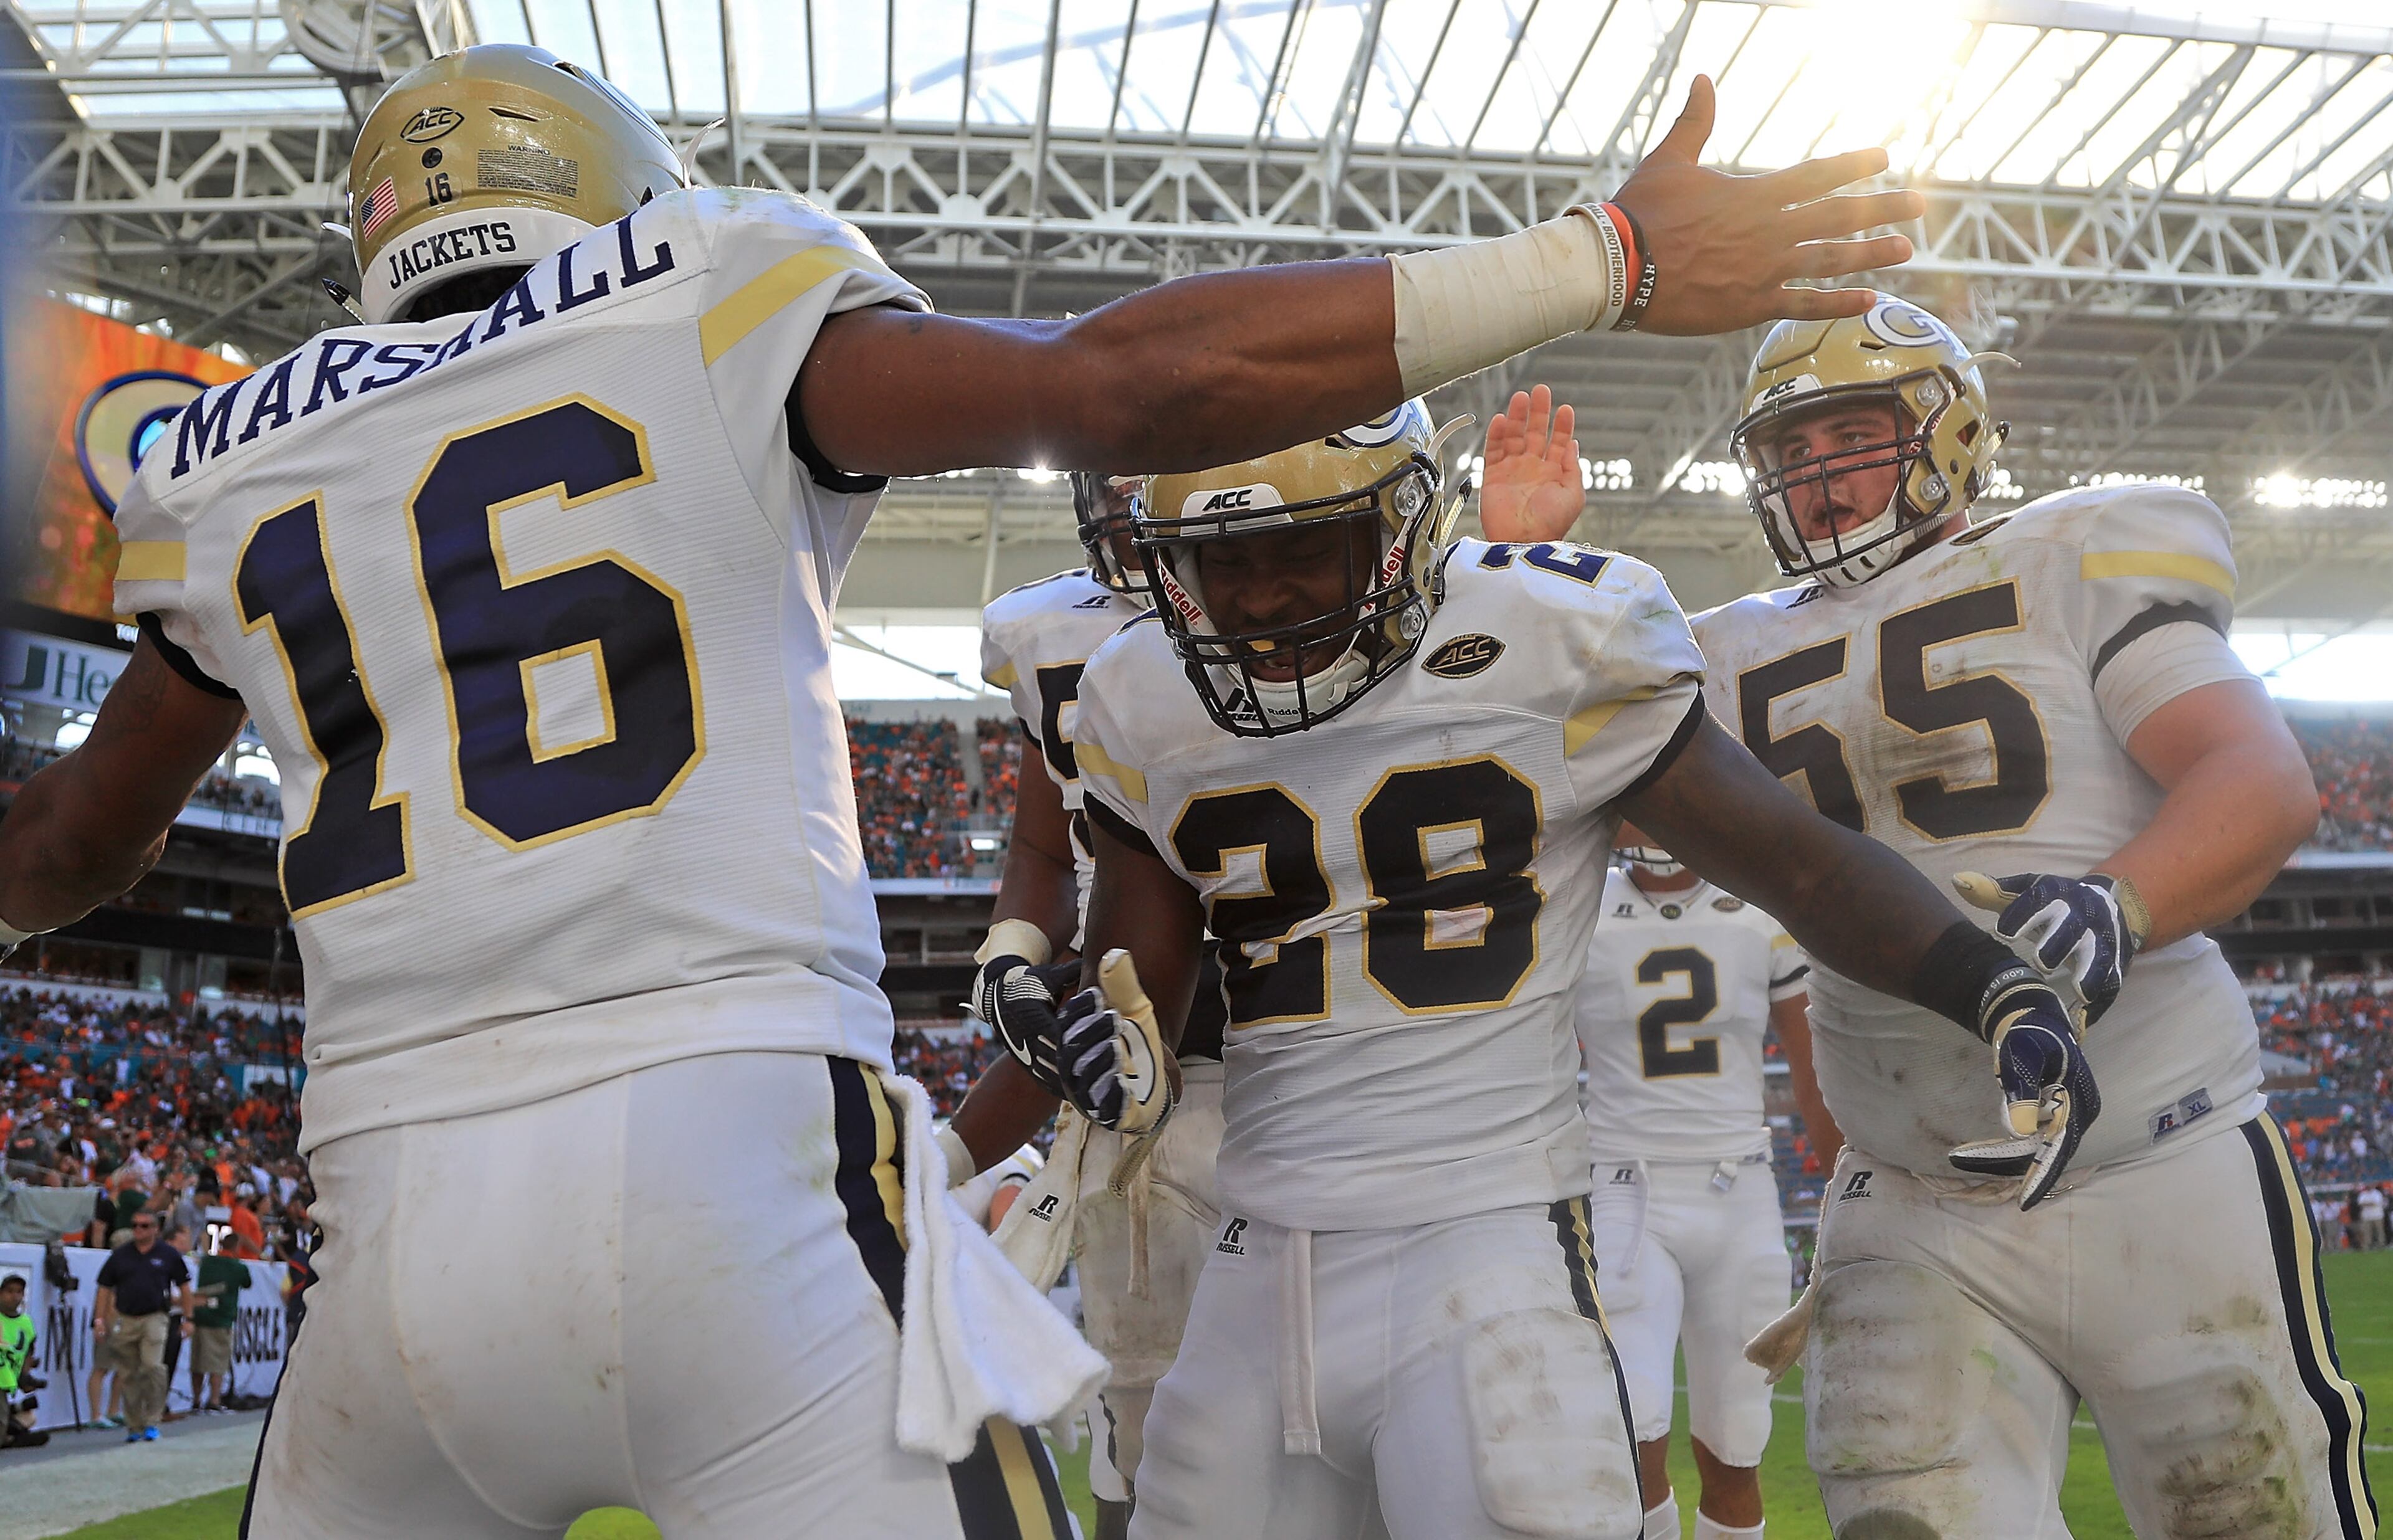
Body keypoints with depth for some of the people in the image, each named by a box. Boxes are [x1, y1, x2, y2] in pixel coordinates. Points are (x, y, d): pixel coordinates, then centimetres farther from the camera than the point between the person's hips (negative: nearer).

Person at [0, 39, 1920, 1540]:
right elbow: (1126, 381, -8)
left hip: (400, 1214, 5)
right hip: (728, 1139, -4)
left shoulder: (229, 468, 18)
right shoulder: (703, 308, 6)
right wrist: (1608, 261, -3)